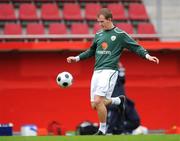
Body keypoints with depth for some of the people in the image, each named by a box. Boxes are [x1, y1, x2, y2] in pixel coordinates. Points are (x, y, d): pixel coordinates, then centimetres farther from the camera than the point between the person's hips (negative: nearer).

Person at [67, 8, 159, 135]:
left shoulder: (120, 34, -1)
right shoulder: (98, 35, 16)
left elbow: (136, 47, -2)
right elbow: (91, 51, 30)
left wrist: (147, 55, -18)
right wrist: (77, 58, 22)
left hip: (109, 71, -7)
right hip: (97, 71, 7)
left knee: (98, 101, -20)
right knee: (95, 105, 2)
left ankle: (102, 130, -3)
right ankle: (118, 100, 29)